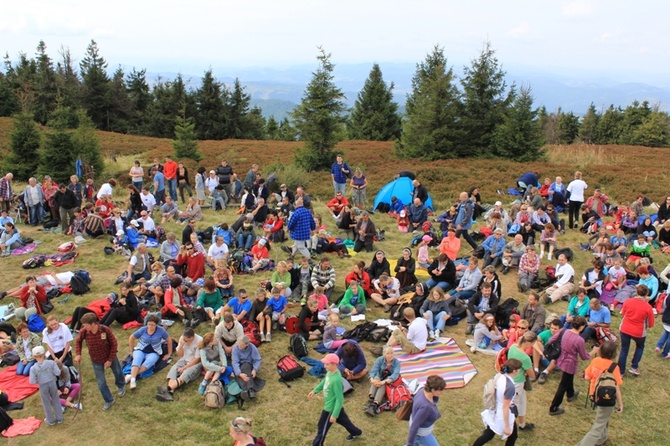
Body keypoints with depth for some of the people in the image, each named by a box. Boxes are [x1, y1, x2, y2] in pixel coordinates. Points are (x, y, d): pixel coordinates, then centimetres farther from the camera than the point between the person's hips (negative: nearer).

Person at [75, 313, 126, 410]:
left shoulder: (105, 330, -32)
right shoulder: (84, 332, -24)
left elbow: (114, 344, -19)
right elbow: (78, 342, 0)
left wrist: (110, 360, -17)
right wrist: (78, 354, -14)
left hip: (110, 357, -1)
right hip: (96, 361, 2)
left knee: (117, 372, 25)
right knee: (101, 382, 6)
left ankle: (121, 386, 58)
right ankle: (109, 401, 29)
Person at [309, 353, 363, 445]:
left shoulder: (336, 380, -37)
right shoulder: (330, 372, -10)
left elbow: (339, 399, -29)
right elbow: (324, 381, 13)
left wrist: (334, 415, -24)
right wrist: (315, 391, 15)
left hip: (331, 408, -9)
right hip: (333, 405, 9)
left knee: (322, 428, 8)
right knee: (343, 420, 31)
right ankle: (356, 432, 53)